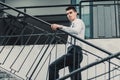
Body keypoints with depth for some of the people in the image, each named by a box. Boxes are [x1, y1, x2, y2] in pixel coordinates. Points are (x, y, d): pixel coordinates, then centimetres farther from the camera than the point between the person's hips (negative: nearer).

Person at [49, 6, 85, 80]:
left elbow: (76, 31, -21)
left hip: (74, 51, -10)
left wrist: (60, 26, -27)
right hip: (73, 52, 10)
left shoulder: (78, 21, 4)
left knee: (53, 67, -18)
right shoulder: (74, 24, 31)